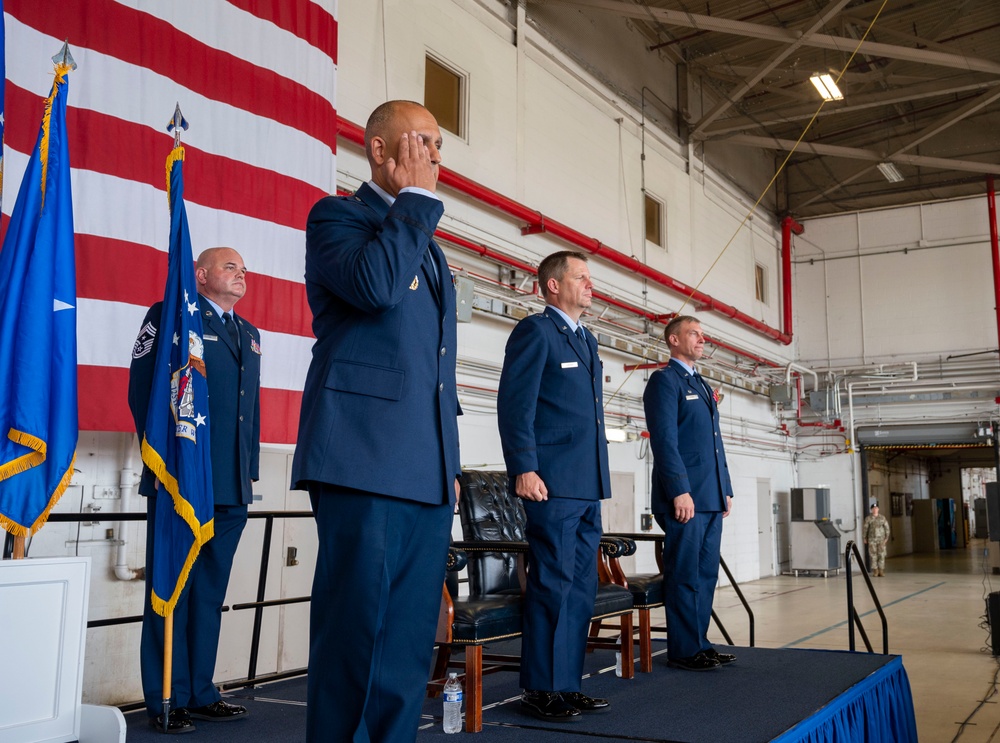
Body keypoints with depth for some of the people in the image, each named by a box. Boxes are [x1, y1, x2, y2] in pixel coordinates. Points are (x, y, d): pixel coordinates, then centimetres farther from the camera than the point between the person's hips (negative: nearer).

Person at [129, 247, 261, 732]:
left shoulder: (248, 334, 21)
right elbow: (142, 389, -7)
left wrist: (250, 469, 13)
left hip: (231, 490, 7)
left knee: (210, 592, 11)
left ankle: (199, 693, 20)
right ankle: (167, 701, 8)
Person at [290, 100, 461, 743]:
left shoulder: (427, 243, 25)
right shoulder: (336, 216, 4)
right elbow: (374, 283, -20)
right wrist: (416, 197, -7)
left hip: (427, 472, 7)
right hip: (365, 460, -7)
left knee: (411, 637, 9)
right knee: (354, 627, -4)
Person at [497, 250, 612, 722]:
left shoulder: (587, 341, 22)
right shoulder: (535, 331, -4)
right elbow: (515, 405, -11)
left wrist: (600, 476, 19)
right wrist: (524, 469, -18)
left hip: (587, 486, 9)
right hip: (552, 484, -9)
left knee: (581, 588, 10)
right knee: (552, 586, -5)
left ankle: (567, 684, 19)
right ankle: (541, 689, 4)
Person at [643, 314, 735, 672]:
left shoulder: (702, 385, 23)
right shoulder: (664, 380, -5)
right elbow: (664, 439, -13)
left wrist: (726, 489, 18)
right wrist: (680, 491, -19)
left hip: (711, 496, 9)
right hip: (685, 496, -9)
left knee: (706, 574, 11)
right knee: (685, 575, -4)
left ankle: (700, 643, 18)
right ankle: (684, 651, 2)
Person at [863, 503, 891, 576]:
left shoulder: (882, 518, 4)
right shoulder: (868, 519, 0)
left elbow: (886, 528, 6)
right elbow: (865, 528, 3)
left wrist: (886, 538, 0)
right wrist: (865, 538, 2)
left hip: (881, 539, 1)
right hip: (872, 539, -1)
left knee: (881, 555, -1)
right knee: (873, 555, -2)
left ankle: (881, 571, 4)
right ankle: (875, 571, 4)